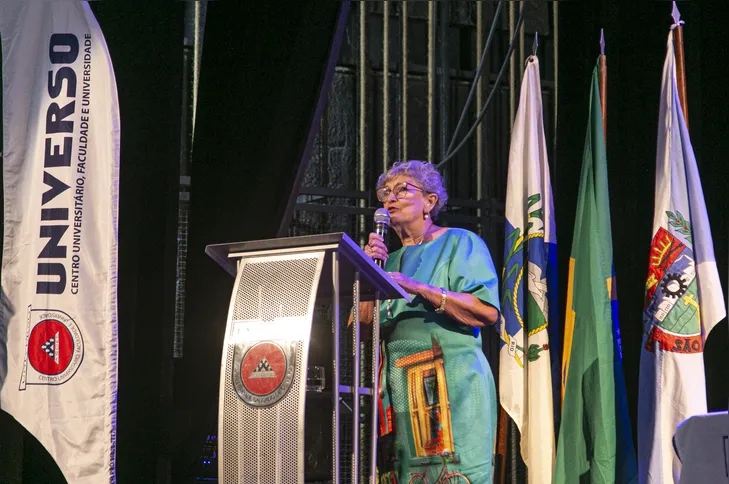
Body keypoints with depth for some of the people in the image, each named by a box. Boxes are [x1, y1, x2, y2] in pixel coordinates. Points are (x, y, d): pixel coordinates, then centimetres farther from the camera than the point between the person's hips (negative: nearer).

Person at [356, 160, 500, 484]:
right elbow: (364, 327, 13)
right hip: (399, 389, 5)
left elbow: (488, 311, -10)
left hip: (452, 383, -5)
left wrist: (419, 289, -15)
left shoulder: (460, 243, 6)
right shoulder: (390, 259, 22)